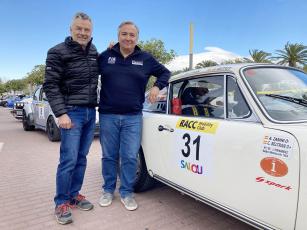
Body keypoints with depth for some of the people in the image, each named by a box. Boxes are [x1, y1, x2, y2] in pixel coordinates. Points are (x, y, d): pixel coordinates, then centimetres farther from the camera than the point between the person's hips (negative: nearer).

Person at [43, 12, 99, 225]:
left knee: (81, 159, 11)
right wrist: (61, 113, -17)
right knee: (69, 160, -4)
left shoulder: (94, 53, 12)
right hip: (72, 112, -5)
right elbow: (50, 86, -9)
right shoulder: (58, 52, -5)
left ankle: (74, 195, 25)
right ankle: (61, 203, 12)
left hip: (91, 112, 6)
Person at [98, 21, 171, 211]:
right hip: (108, 115, 1)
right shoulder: (105, 56, 5)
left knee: (130, 157, 3)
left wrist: (157, 87, -2)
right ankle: (108, 190, 30)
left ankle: (126, 193, 22)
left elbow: (165, 72, 17)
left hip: (133, 117, 0)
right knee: (109, 156, 10)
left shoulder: (146, 59, 6)